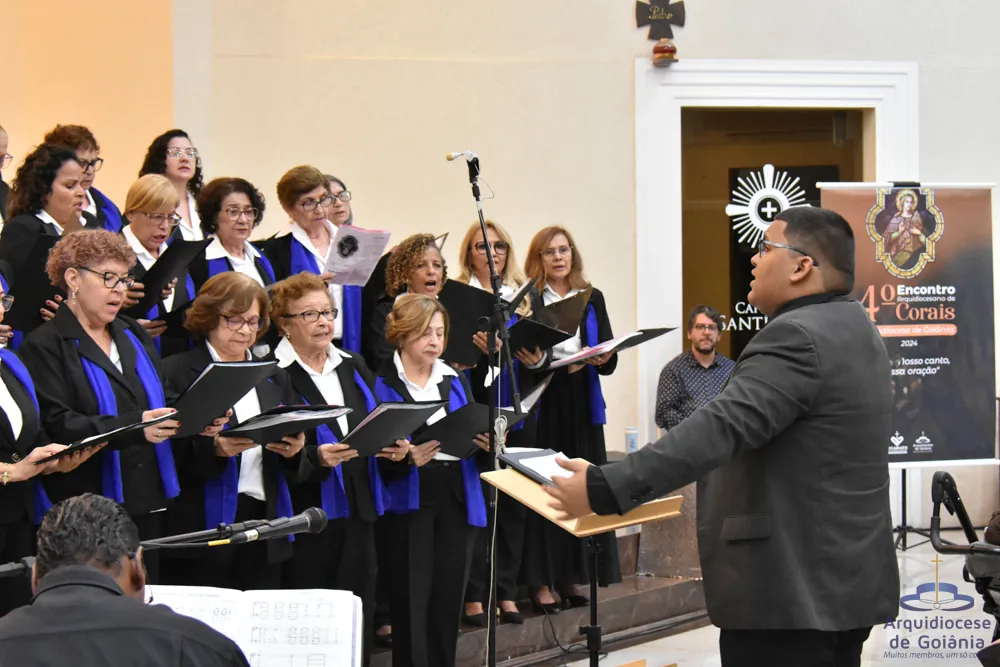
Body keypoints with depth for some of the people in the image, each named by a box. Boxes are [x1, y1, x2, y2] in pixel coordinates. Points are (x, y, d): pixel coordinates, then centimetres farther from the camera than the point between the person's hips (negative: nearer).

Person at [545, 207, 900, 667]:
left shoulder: (797, 337, -18)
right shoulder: (853, 328, 15)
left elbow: (723, 426, -27)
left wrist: (606, 488, -29)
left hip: (793, 588, -10)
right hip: (846, 580, 10)